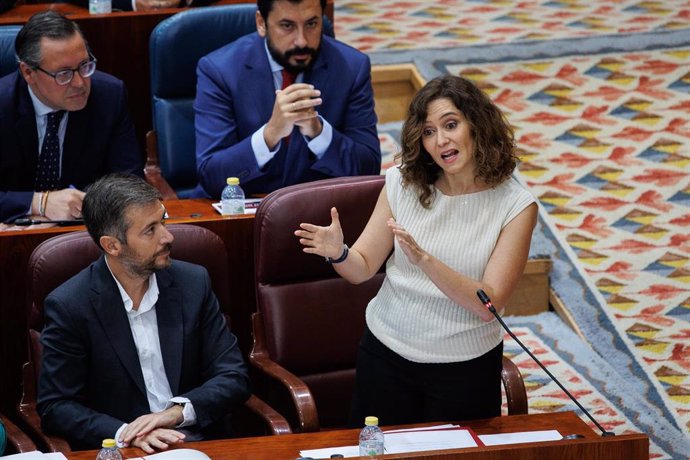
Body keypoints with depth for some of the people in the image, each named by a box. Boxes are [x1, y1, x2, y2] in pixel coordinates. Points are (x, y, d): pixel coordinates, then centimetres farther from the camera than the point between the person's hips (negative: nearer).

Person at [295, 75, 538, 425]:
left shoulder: (514, 206, -12)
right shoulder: (403, 184, -3)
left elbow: (487, 305, -20)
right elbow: (362, 268, -2)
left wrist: (423, 260, -33)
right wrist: (338, 253, -26)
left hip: (466, 367, -2)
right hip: (387, 354, 2)